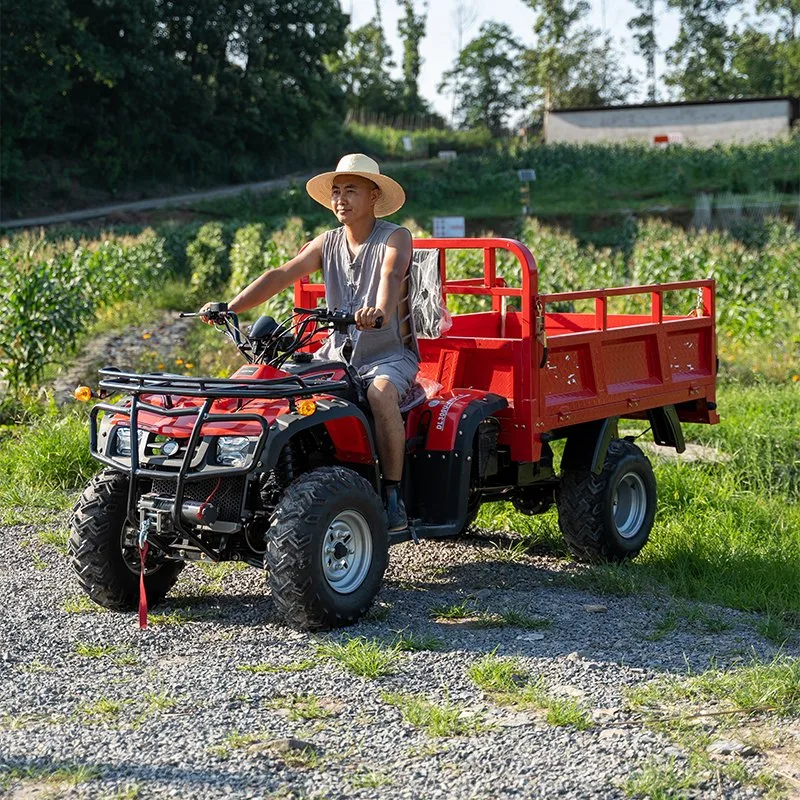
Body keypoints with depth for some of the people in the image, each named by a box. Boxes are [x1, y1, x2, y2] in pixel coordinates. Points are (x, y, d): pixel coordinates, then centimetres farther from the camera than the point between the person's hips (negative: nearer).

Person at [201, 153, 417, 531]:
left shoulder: (395, 238, -8)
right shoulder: (328, 243, 8)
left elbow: (391, 276, -30)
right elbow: (280, 276, -1)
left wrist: (381, 312, -52)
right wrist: (230, 307, -16)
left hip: (390, 354, -6)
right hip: (338, 352, 6)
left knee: (380, 392, -37)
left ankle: (394, 498, -27)